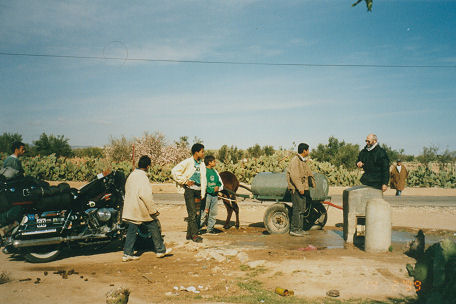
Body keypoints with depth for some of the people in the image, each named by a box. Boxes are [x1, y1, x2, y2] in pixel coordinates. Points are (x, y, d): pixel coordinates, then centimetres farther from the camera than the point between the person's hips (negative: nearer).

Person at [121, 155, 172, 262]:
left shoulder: (131, 175, 10)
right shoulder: (142, 177, -18)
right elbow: (146, 195, -25)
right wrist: (153, 210, -19)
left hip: (130, 210, 8)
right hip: (142, 210, -8)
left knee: (132, 231, 11)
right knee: (154, 228, 7)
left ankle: (127, 254, 11)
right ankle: (160, 250, 17)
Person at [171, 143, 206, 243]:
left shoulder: (202, 164, 12)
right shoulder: (187, 162, -7)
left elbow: (203, 179, 14)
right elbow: (174, 171, -10)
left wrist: (203, 193, 7)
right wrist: (185, 181, -9)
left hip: (198, 190, 6)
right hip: (189, 190, -6)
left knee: (197, 213, 8)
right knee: (192, 213, -7)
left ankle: (189, 234, 20)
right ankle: (194, 235, 2)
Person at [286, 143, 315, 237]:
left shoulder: (304, 161, 16)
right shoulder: (295, 160, -14)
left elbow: (308, 172, 27)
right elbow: (294, 175, -22)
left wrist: (312, 183, 28)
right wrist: (300, 188, -24)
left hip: (303, 188, 10)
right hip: (296, 188, -10)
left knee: (302, 208, 12)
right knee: (297, 209, -9)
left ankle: (299, 229, 19)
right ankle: (294, 229, -3)